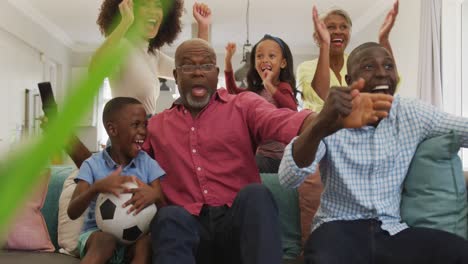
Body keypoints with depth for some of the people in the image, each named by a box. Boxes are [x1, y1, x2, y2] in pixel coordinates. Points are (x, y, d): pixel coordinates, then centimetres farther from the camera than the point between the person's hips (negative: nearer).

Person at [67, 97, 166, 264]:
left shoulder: (148, 164, 2)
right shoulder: (93, 165, -4)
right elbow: (72, 213, -12)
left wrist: (154, 195, -28)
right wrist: (97, 187, -31)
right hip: (97, 233, -2)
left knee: (146, 242, -32)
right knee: (105, 240, -35)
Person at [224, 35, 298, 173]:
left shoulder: (283, 87, -13)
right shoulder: (257, 90, 9)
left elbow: (293, 111, -32)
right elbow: (233, 91, 24)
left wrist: (270, 86, -38)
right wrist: (228, 60, 14)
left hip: (276, 156, -8)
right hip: (259, 152, 8)